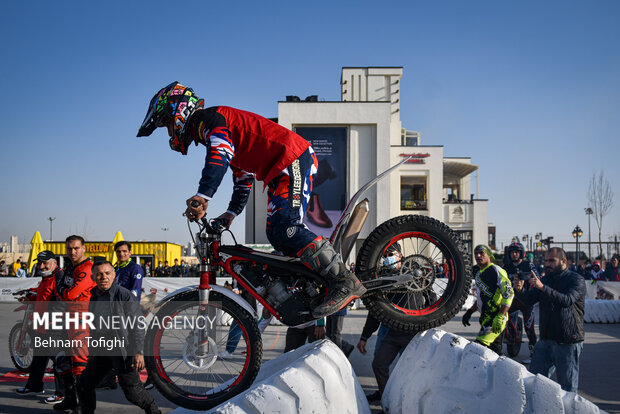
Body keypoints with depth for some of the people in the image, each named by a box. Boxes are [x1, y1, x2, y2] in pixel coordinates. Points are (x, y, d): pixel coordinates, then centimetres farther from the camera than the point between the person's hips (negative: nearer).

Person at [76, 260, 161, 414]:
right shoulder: (93, 296, 9)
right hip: (101, 351, 7)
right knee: (83, 386, 11)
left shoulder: (125, 295, -12)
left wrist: (139, 352, -18)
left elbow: (137, 326, -13)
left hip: (122, 351, -7)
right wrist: (93, 350, 22)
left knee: (132, 392, -7)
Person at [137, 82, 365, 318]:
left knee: (286, 227, -21)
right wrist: (231, 213, 25)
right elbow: (243, 178, 30)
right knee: (276, 235, 8)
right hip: (281, 169, 11)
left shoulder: (208, 118, -4)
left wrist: (203, 195, -37)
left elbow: (219, 154, -27)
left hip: (293, 160, -11)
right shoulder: (208, 130, 27)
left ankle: (347, 283, -22)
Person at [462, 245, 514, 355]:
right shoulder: (478, 274, 17)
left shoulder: (496, 270, -10)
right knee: (495, 351, 12)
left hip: (496, 320, -9)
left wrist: (499, 317, -22)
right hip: (485, 318, 9)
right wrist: (470, 312, 19)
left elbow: (509, 294, -16)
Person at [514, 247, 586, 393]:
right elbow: (530, 300, 6)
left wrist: (542, 287, -37)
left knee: (567, 386, 2)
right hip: (546, 339, 6)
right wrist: (520, 290, -16)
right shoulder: (546, 279, 13)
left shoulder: (576, 280, -8)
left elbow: (567, 300, -26)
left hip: (568, 342, -6)